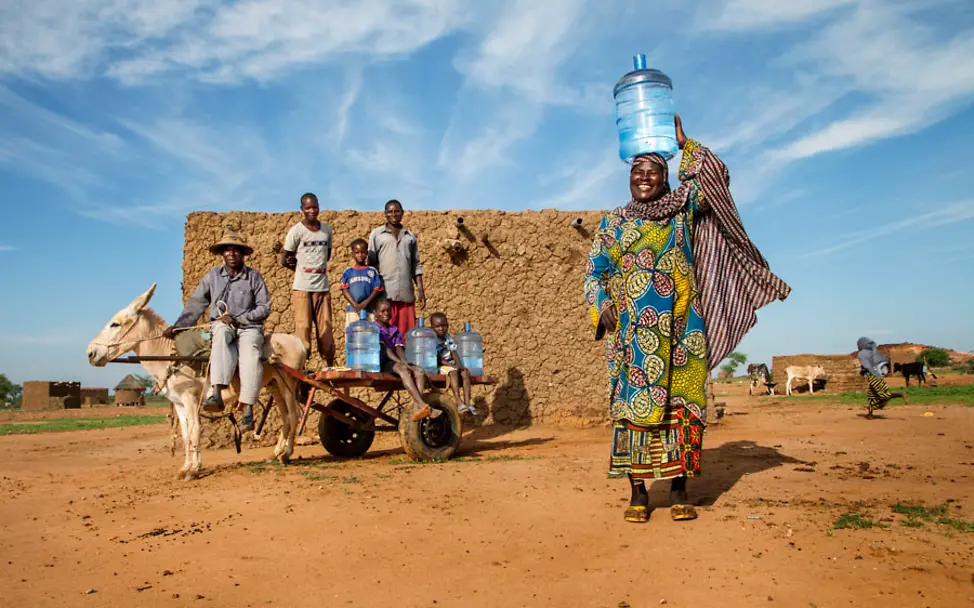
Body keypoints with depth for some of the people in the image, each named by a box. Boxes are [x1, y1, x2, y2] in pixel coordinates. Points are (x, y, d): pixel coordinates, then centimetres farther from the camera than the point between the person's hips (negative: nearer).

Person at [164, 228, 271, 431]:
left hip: (248, 327, -1)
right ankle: (217, 395, -48)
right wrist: (177, 326, -2)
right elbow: (195, 304, 9)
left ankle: (248, 410, -35)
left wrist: (238, 319, -12)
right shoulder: (212, 276, 9)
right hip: (221, 325, 1)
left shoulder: (253, 276, 2)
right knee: (222, 333, -36)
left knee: (250, 355, -32)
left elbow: (264, 307, -1)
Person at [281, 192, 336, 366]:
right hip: (302, 288, -3)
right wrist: (304, 269, 8)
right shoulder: (296, 231, -3)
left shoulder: (327, 229, 9)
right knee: (303, 328, -4)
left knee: (325, 328, 6)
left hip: (322, 287, 4)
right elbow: (285, 261, 1)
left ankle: (330, 365, 16)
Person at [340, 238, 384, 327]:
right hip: (352, 309, 1)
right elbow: (344, 290, 1)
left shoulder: (372, 271, 6)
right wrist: (355, 304, -12)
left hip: (369, 309, 0)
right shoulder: (348, 271, 8)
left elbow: (377, 289, 1)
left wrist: (365, 303, -11)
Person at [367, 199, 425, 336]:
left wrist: (420, 289, 7)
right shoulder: (376, 234, 8)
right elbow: (371, 263, 5)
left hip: (406, 293, 3)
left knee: (407, 334, 1)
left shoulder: (410, 236, 16)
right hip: (384, 293, -2)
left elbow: (416, 264, 16)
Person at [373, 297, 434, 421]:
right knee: (403, 369, -36)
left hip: (396, 363, 6)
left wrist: (404, 362, -16)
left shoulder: (395, 330, 22)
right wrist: (400, 362, -23)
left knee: (419, 372, -22)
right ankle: (422, 405, -50)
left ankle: (417, 408, -40)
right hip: (382, 364, -6)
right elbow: (384, 349, -11)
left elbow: (399, 349, 6)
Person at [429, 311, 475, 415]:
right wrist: (451, 365, -22)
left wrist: (459, 364, -13)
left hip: (452, 364, 6)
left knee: (465, 372, -19)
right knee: (453, 372, -33)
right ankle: (459, 403, -38)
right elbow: (437, 359, -14)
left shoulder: (449, 338, 10)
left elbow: (454, 353, 4)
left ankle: (467, 402, -22)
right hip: (438, 366, -6)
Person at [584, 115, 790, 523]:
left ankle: (679, 490, 5)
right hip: (633, 331, 0)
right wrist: (603, 309, -5)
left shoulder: (681, 210, 12)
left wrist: (683, 142, 7)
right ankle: (638, 492, 2)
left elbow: (714, 176, 2)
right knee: (635, 402, -4)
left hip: (680, 327, 0)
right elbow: (594, 272, 11)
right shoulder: (613, 222, 13)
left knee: (681, 402, -2)